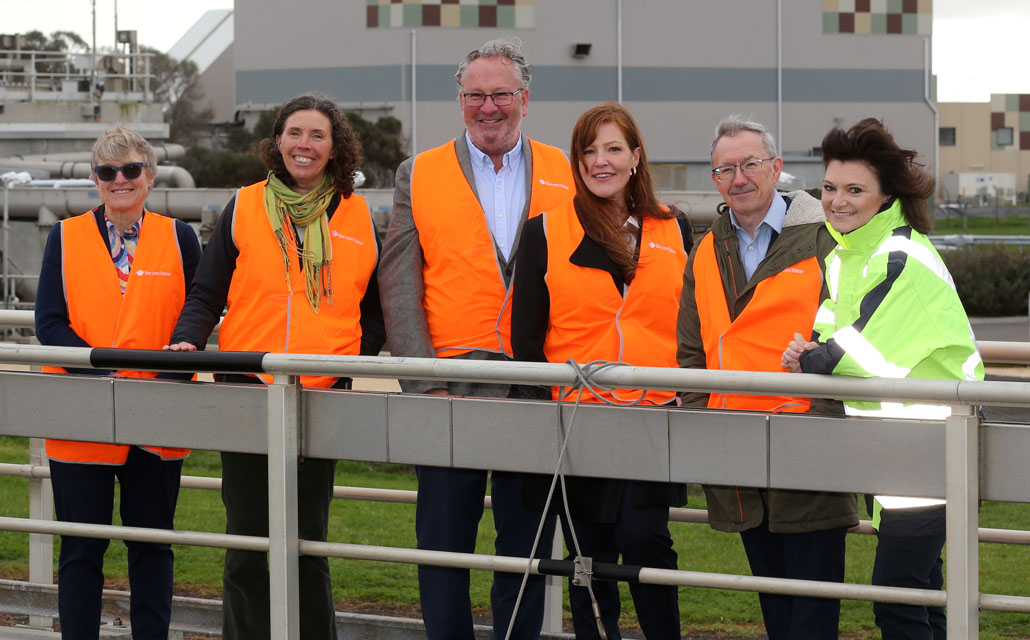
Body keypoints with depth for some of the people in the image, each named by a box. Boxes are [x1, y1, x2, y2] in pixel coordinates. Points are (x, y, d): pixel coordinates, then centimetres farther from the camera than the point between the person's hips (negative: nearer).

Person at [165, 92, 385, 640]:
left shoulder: (359, 219, 7)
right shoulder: (244, 209, 6)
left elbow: (376, 309, 13)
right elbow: (207, 294, 6)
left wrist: (354, 359, -1)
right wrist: (187, 339, -12)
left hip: (322, 395, 0)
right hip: (246, 390, 0)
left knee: (307, 536, 2)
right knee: (247, 536, 3)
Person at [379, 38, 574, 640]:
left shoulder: (564, 175, 8)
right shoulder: (419, 176, 6)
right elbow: (400, 290, 1)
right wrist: (426, 384, -9)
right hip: (450, 392, -1)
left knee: (526, 543, 6)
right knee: (443, 543, 3)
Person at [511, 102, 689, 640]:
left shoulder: (673, 231, 9)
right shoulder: (544, 233, 4)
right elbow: (525, 333, 4)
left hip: (654, 416, 0)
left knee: (644, 537, -13)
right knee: (592, 553, 5)